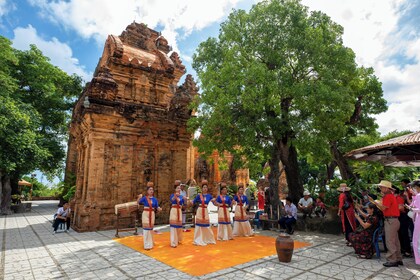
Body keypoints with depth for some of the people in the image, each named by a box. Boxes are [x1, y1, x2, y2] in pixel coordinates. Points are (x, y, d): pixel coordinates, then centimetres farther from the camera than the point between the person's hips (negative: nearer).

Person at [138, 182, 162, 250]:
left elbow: (157, 207, 5)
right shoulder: (144, 198, -8)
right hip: (145, 214, -4)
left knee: (151, 228, 14)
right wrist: (139, 197, -42)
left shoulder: (154, 199, 2)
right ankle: (147, 245, 5)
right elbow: (139, 202, -23)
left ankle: (150, 243, 30)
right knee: (146, 228, -3)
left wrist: (159, 209, -17)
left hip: (152, 214, 4)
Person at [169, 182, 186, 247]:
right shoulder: (172, 195, -2)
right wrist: (175, 195, -42)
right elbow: (171, 200, -26)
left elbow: (184, 206, 6)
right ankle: (173, 242, -2)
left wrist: (184, 200, -10)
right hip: (173, 211, -4)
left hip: (179, 211, 4)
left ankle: (178, 240, 32)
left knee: (179, 225, 12)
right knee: (174, 225, -6)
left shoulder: (182, 196, 7)